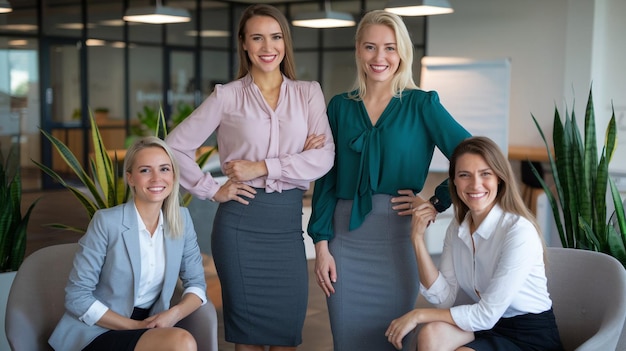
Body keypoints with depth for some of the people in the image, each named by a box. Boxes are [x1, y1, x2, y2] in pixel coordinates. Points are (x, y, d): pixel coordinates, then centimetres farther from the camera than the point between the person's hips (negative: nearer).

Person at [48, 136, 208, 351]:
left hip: (149, 329, 5)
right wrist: (135, 326, -16)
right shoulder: (106, 222, -13)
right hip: (98, 333, -5)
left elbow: (197, 283, 7)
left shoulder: (181, 220, 1)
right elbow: (77, 297, -11)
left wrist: (174, 314, -14)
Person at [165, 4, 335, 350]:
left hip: (289, 222, 2)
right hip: (241, 221, -1)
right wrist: (212, 190, -3)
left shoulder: (309, 92, 5)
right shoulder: (227, 95, 1)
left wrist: (263, 168, -13)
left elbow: (324, 157, -7)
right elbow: (175, 146, 2)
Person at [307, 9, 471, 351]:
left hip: (397, 239, -2)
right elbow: (326, 180, 6)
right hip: (345, 239, 2)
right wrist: (321, 244, 0)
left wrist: (436, 202, -8)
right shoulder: (340, 107, 6)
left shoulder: (422, 104, -2)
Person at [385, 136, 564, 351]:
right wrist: (417, 239, -11)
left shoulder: (519, 230, -21)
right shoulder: (457, 228, 2)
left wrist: (419, 315, -16)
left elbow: (487, 315, -22)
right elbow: (443, 298, -5)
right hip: (488, 328, 6)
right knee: (432, 333, -23)